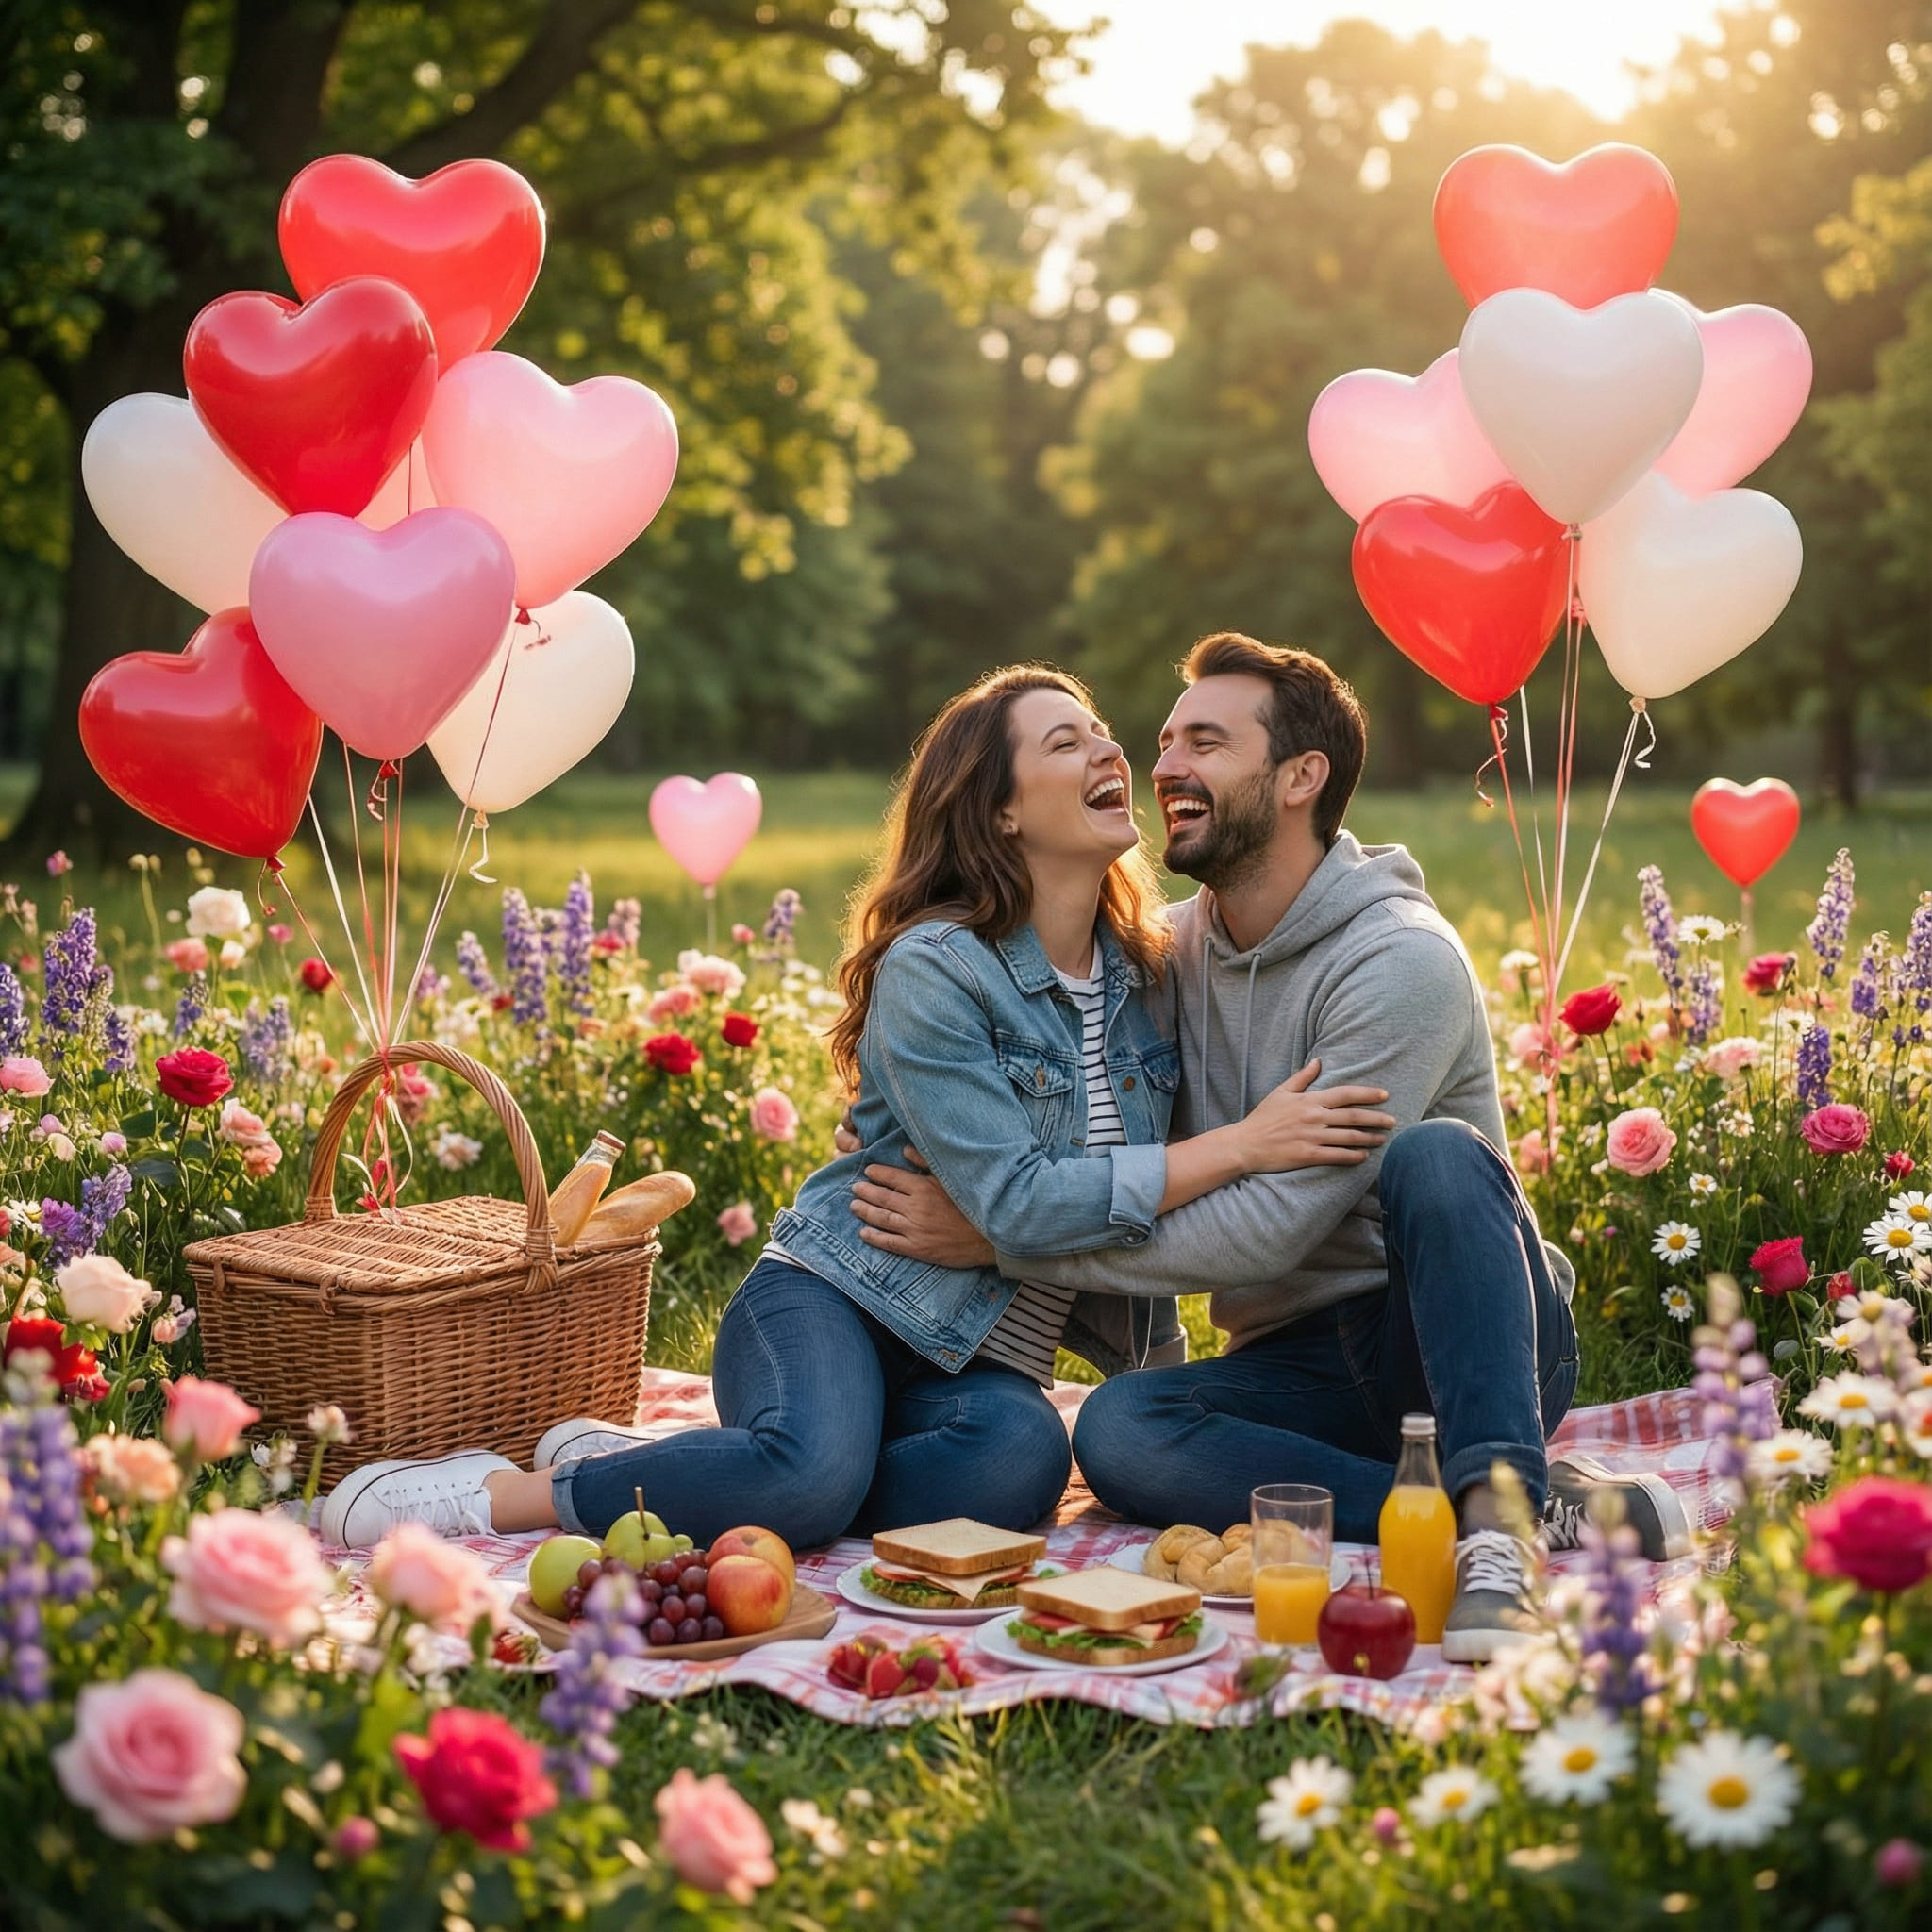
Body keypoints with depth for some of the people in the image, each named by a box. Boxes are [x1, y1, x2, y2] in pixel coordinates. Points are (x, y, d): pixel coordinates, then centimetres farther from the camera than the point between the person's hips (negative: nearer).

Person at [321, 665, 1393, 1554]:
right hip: (832, 1303, -5)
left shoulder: (1146, 974, 9)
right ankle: (499, 1493, -15)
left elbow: (1148, 1191, 20)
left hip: (977, 1361, 6)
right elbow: (1018, 1205, -20)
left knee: (1022, 1459, -33)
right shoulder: (932, 970, -12)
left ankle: (604, 1474, -18)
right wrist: (1241, 1146, -19)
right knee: (818, 1471, -40)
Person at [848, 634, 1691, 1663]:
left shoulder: (1401, 962, -17)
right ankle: (1548, 1504, -28)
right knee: (1114, 1430, -27)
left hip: (1467, 1344, -5)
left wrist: (1002, 1236, -20)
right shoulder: (1168, 949, 7)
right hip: (1301, 1365, 6)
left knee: (1434, 1154, -34)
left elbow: (1267, 1228, -22)